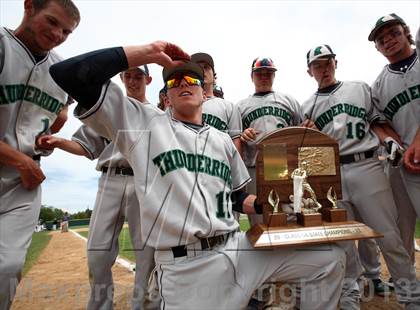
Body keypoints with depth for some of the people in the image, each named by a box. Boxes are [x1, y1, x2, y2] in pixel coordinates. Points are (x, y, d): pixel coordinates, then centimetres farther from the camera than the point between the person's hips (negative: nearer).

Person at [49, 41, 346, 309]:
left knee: (330, 259, 8)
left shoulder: (223, 140, 17)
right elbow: (70, 74, -5)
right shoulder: (141, 123, 3)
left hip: (240, 247, 6)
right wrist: (148, 52, -3)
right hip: (186, 266, -4)